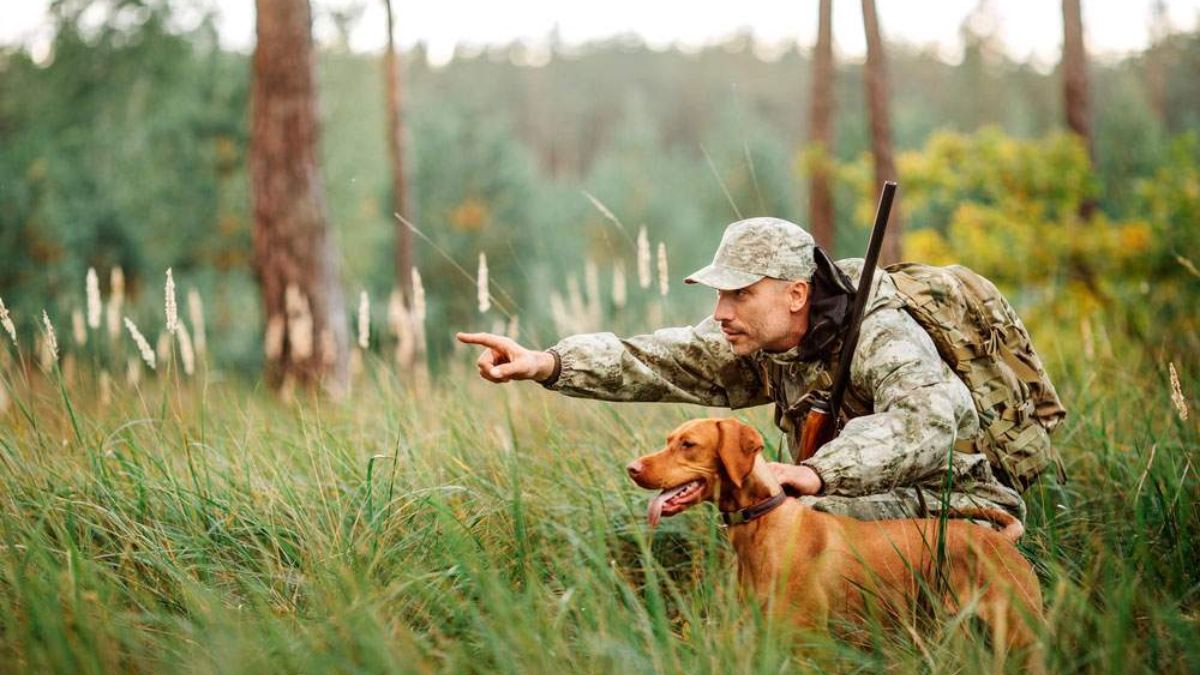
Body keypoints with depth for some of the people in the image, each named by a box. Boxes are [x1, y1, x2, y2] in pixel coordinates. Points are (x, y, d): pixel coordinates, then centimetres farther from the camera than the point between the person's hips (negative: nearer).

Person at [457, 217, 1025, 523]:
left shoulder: (882, 338, -24)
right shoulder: (758, 343, -3)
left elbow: (924, 422, -43)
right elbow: (653, 361, -12)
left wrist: (817, 473, -54)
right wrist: (548, 363, -26)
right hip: (866, 504, 7)